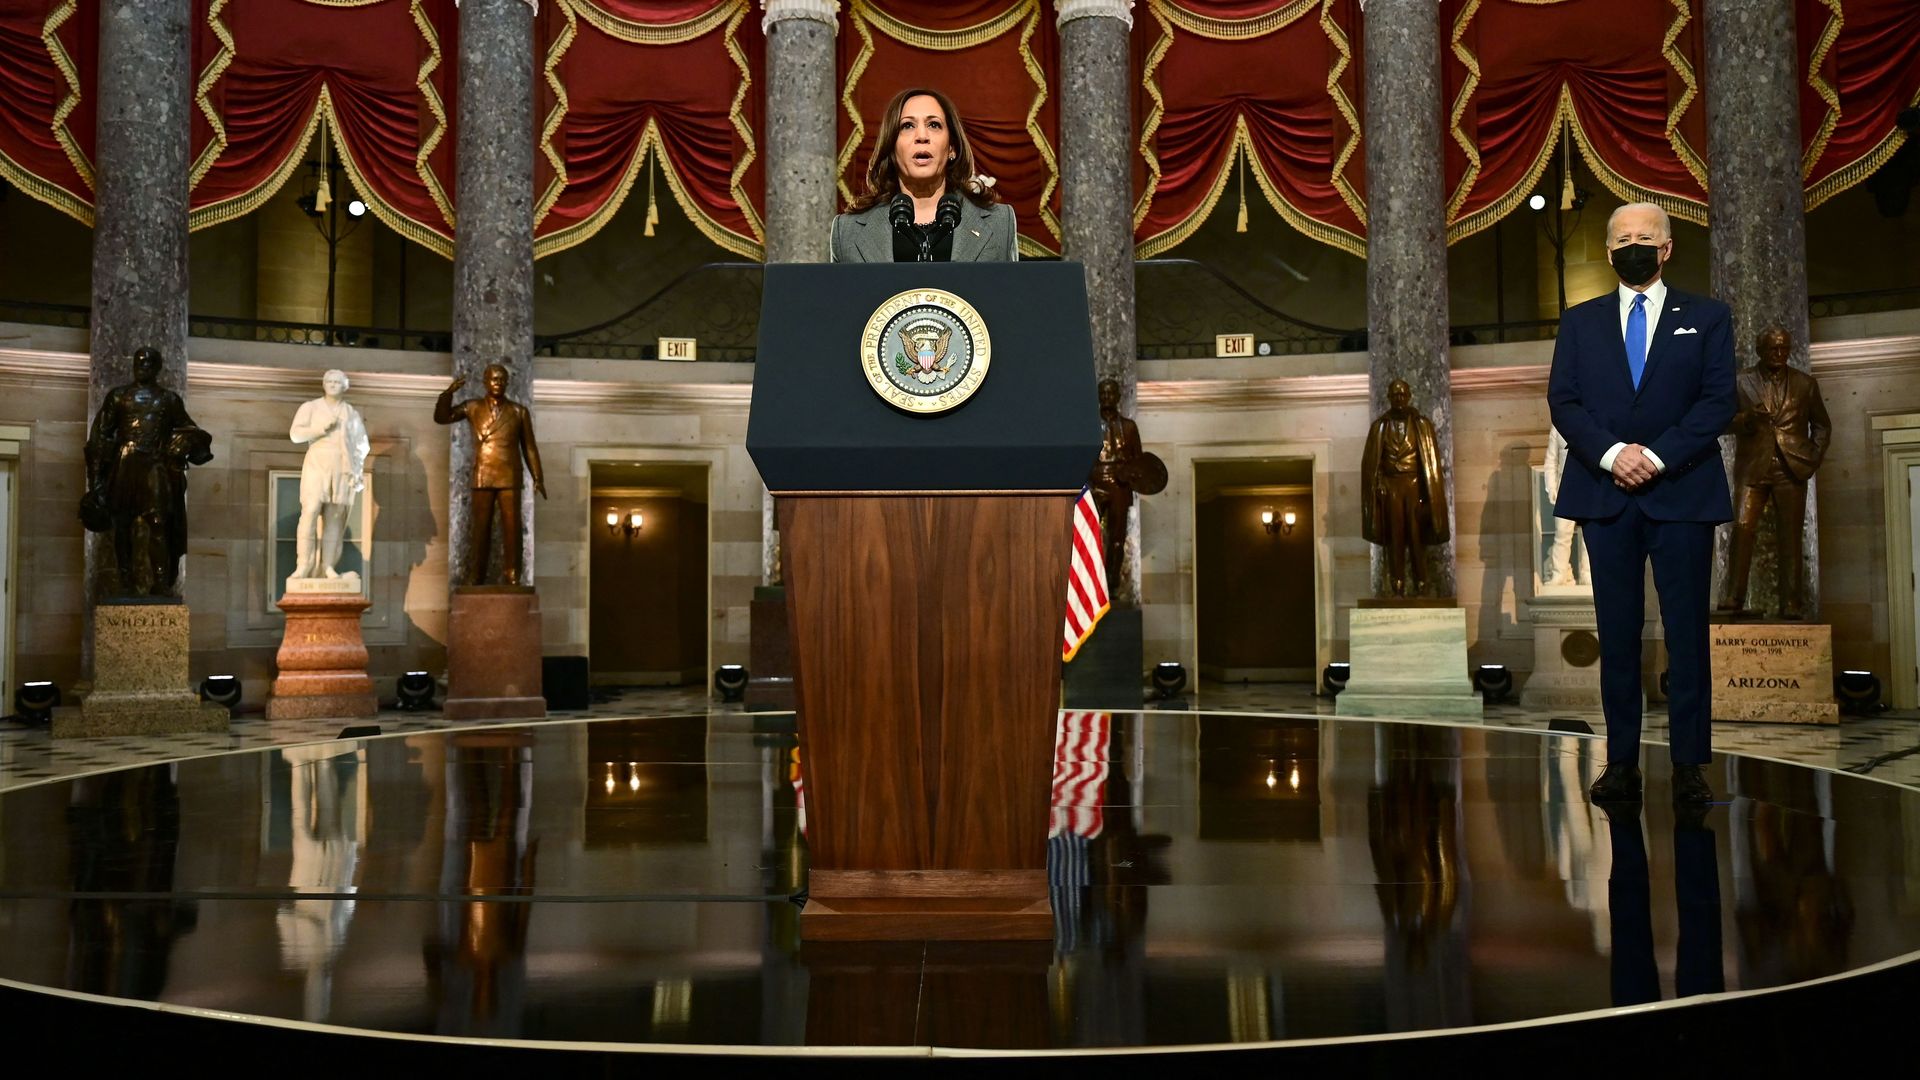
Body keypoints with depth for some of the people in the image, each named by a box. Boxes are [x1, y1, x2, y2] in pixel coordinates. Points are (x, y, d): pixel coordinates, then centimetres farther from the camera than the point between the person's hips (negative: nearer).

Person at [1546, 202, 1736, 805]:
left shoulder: (1706, 318, 10)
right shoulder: (1580, 321, 14)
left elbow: (1718, 401, -1)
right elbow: (1562, 400, 4)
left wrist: (1657, 455, -13)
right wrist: (1611, 454, -12)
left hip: (1681, 491, -1)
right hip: (1605, 494, 1)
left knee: (1687, 632, -1)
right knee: (1617, 632, 2)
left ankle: (1689, 766, 4)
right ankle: (1621, 762, 6)